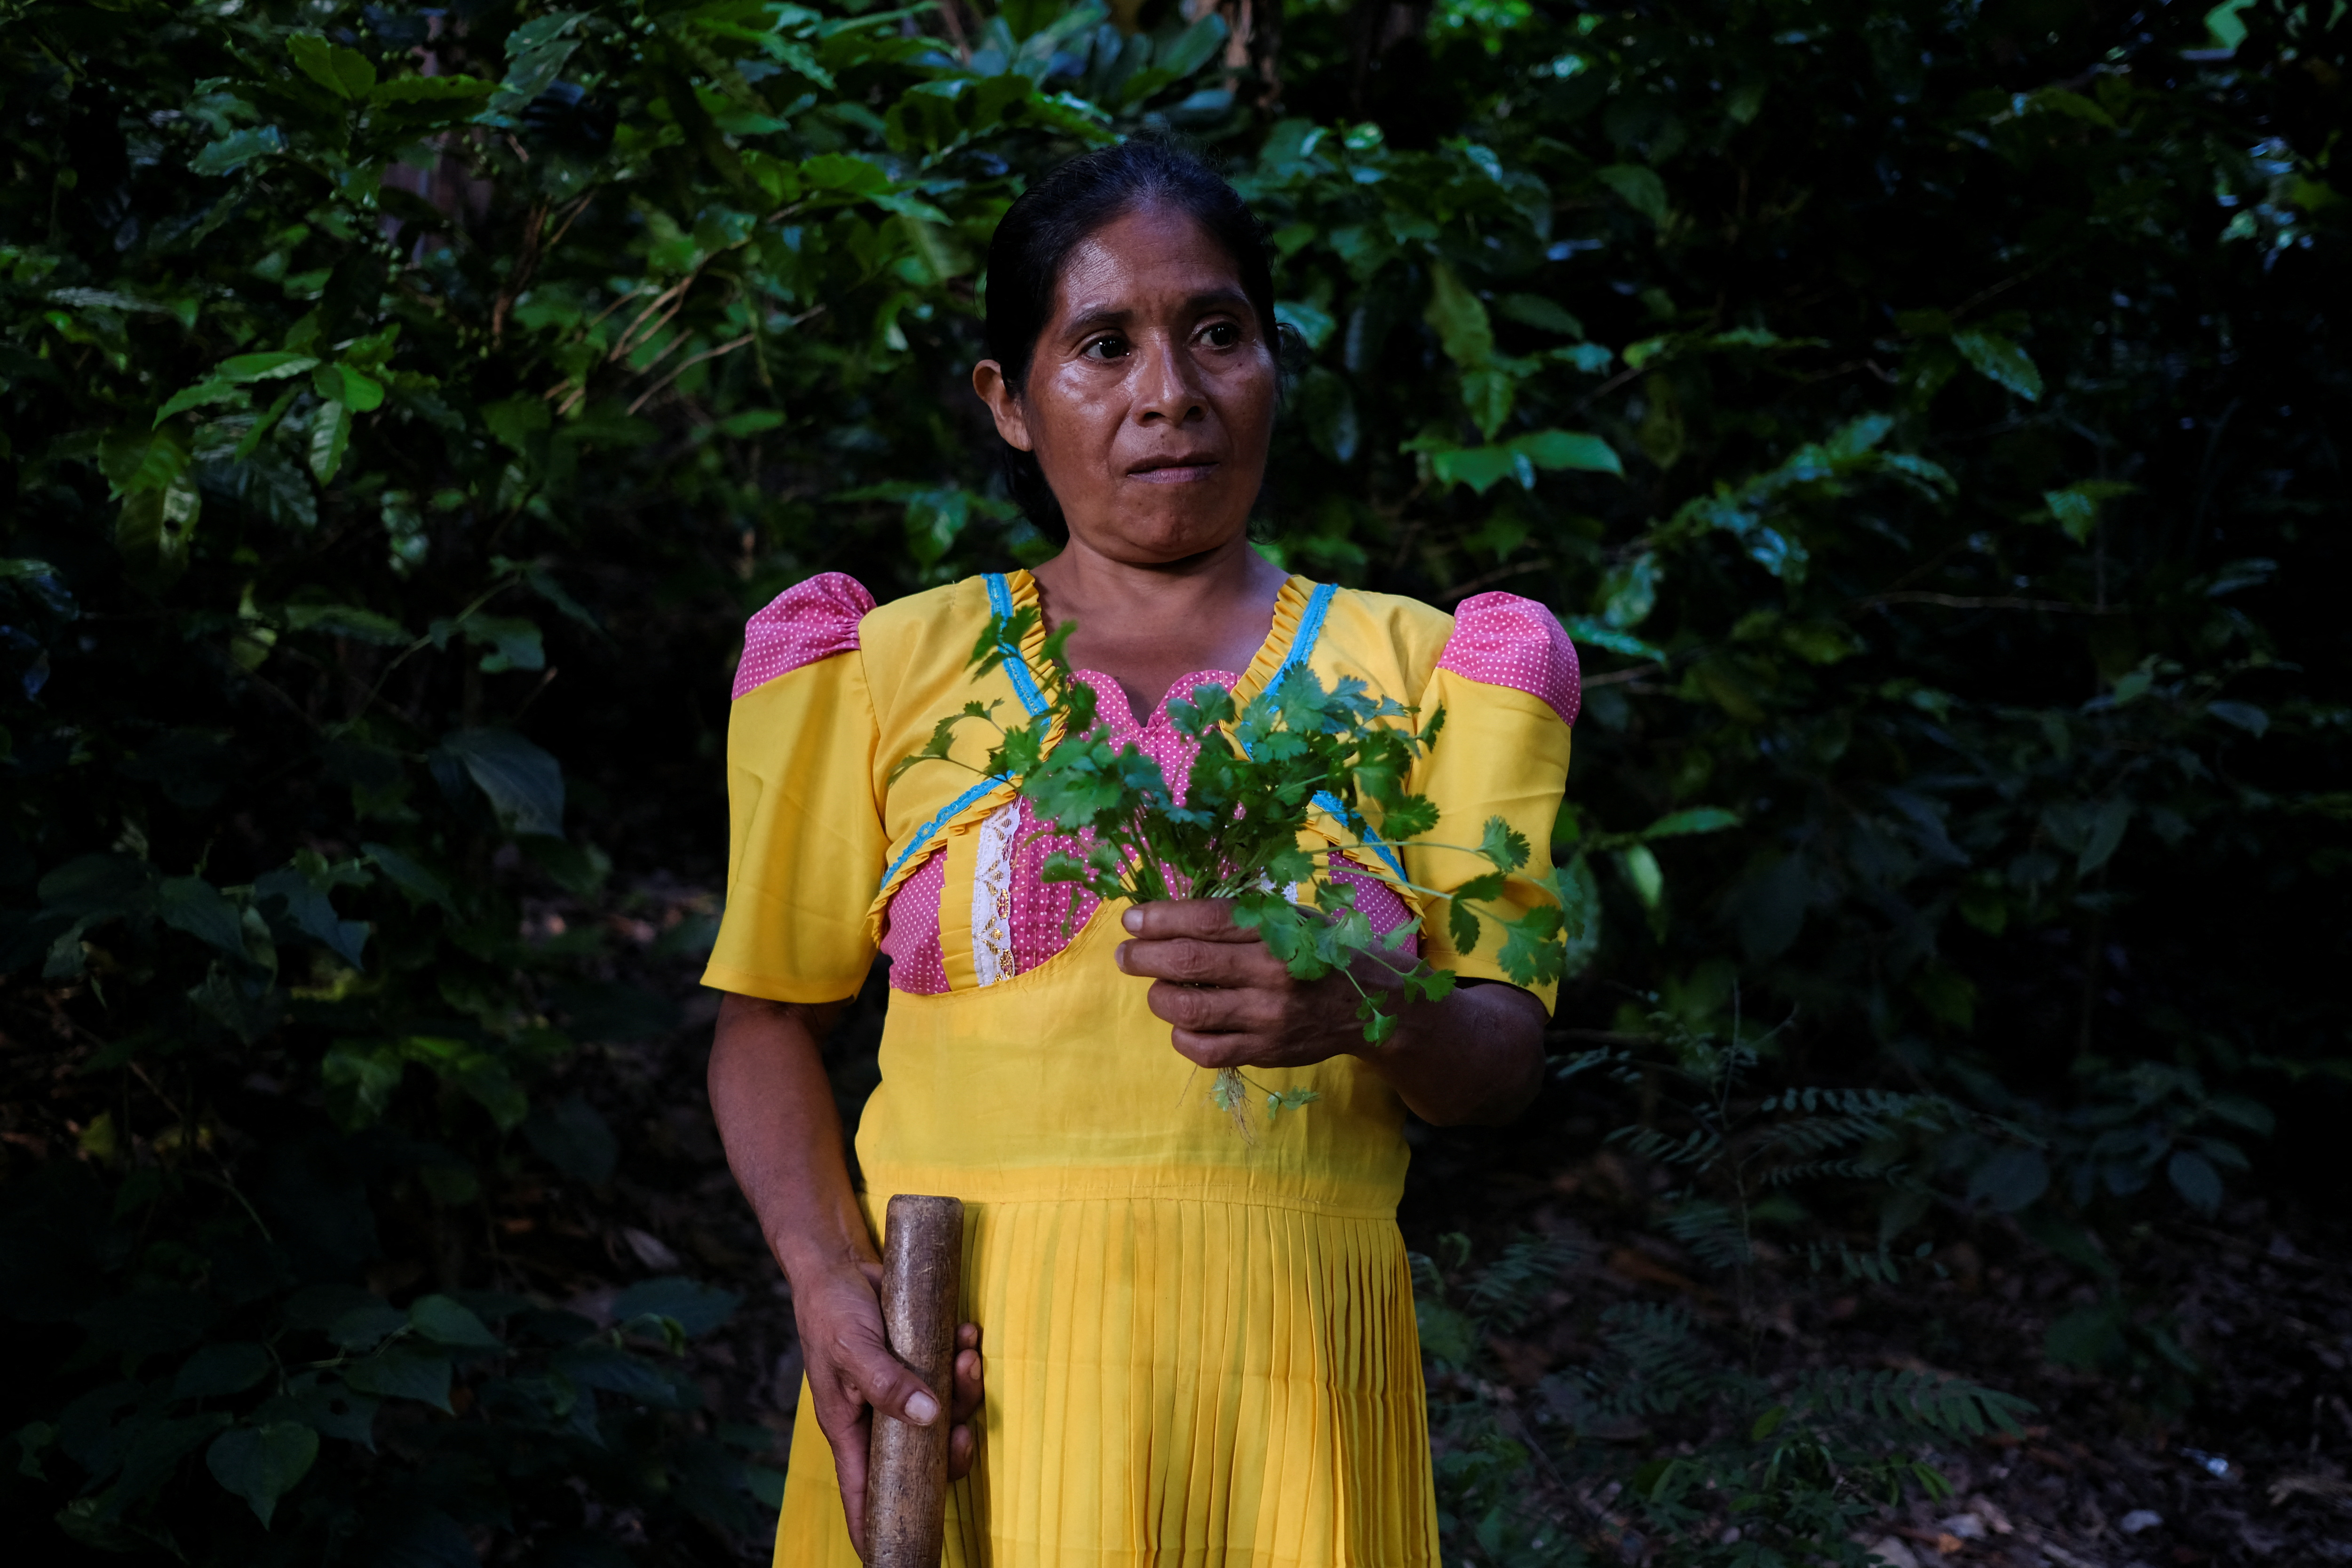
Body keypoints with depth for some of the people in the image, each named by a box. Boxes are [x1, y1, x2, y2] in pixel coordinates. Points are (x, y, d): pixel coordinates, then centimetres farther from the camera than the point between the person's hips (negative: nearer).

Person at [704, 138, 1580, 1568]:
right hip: (957, 1380, 0)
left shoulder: (1407, 670, 7)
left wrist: (1365, 1011, -21)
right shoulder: (895, 670, 7)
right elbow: (772, 1015, 8)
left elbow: (1503, 1059, 2)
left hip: (1284, 1376, 0)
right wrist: (828, 1283, -9)